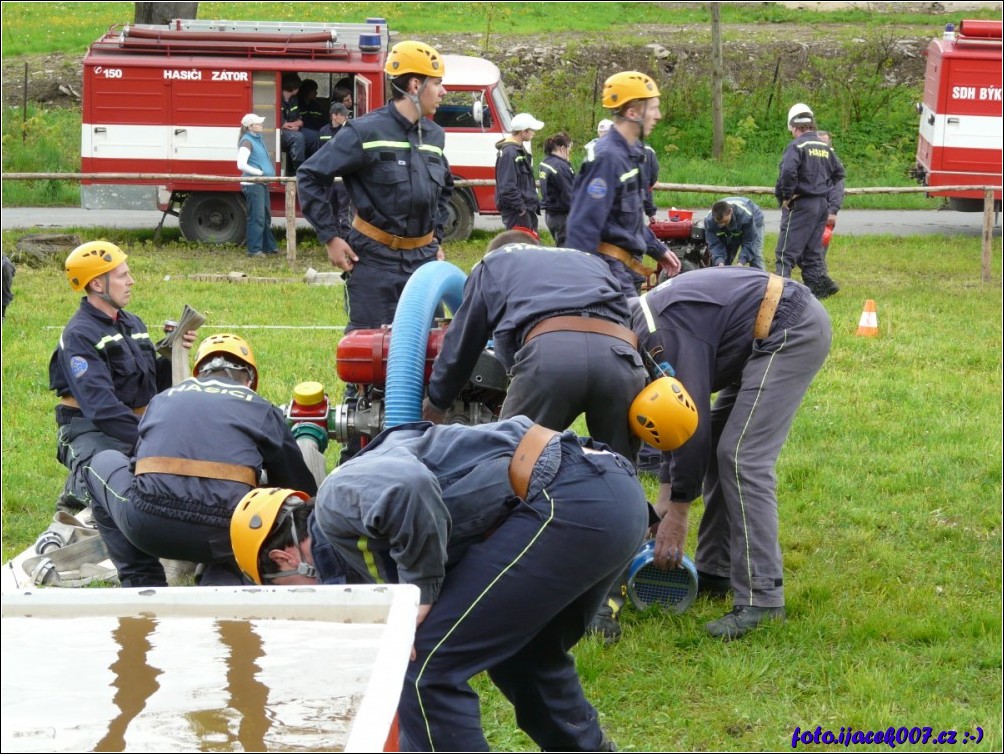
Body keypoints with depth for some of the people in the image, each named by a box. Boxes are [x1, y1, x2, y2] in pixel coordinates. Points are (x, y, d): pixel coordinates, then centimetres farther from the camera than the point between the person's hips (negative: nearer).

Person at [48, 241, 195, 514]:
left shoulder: (133, 324, 16)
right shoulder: (79, 335, -11)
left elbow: (155, 384, 17)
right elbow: (100, 403, -21)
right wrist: (145, 438, -28)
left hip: (140, 423, 8)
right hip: (92, 429, -8)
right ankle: (76, 492, -1)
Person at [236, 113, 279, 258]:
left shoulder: (258, 139, 13)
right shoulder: (247, 141, -14)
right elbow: (241, 164, -23)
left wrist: (269, 173, 12)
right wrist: (260, 172, -16)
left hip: (262, 183, 10)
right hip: (252, 184, -10)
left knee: (266, 215, 17)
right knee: (257, 217, -9)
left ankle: (268, 246, 27)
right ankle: (254, 249, -5)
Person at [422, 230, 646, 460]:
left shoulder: (491, 265, 35)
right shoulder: (590, 260, 44)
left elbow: (461, 343, 38)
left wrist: (436, 402, 52)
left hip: (552, 351, -3)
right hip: (619, 352, 3)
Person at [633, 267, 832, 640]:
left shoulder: (665, 333, -21)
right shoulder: (644, 320, 10)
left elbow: (692, 419, -21)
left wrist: (675, 514, -13)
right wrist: (664, 501, 13)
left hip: (792, 330, -11)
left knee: (741, 456, -15)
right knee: (718, 449, 13)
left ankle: (761, 597, -16)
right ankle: (715, 571, 20)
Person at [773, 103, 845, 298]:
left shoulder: (796, 146, -12)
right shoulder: (825, 147, 11)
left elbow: (788, 172, -25)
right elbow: (839, 172, 19)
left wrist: (784, 196, -14)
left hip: (801, 204, -7)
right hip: (822, 205, 7)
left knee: (786, 252, -8)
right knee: (812, 251, 15)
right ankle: (815, 288, 16)